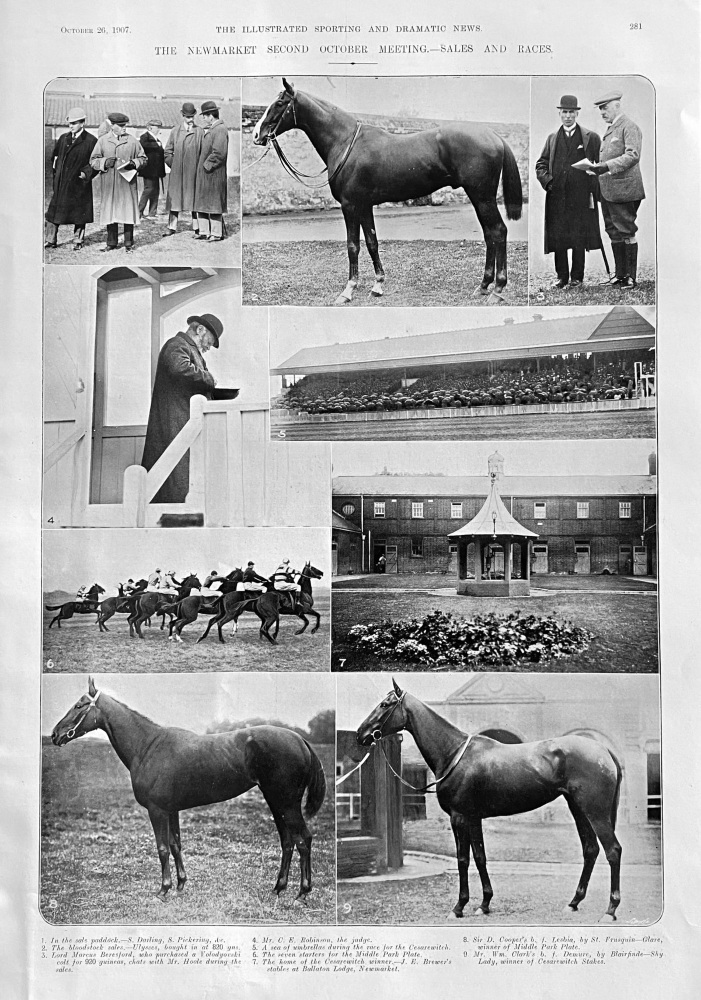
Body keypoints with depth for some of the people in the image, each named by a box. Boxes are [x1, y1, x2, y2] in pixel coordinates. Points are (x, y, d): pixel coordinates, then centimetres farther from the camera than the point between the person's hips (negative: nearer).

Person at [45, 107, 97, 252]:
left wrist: (86, 173, -14)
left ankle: (78, 241, 15)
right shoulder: (63, 138, 10)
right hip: (61, 183, 5)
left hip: (79, 183, -4)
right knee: (54, 211, 4)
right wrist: (57, 170, 11)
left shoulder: (91, 141, -6)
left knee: (79, 213, 4)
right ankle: (51, 240, 12)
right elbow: (54, 156, 22)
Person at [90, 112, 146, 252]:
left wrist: (133, 163, -9)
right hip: (109, 183, 1)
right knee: (110, 212, 4)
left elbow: (142, 158, 11)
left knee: (128, 211, -1)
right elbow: (93, 161, 7)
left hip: (127, 182, -1)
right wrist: (104, 162, -13)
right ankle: (111, 243, 13)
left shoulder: (132, 141, 5)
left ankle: (128, 243, 8)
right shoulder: (102, 141, 5)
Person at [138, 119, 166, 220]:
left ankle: (152, 213, 14)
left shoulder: (156, 138, 22)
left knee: (155, 190, 9)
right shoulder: (145, 136, -6)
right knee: (149, 189, -10)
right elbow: (143, 145, -26)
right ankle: (139, 212, -4)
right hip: (148, 169, -9)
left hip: (155, 170, 9)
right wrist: (157, 145, -20)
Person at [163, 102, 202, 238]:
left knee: (194, 197, 2)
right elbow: (167, 153, 11)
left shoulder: (199, 132, 4)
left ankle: (196, 227, 8)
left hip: (193, 171, -1)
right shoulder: (175, 132, 7)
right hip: (177, 172, 1)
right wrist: (174, 164, 2)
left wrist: (199, 167, 0)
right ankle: (172, 227, 5)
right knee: (175, 198, 1)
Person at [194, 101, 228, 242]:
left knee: (214, 204, -3)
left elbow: (219, 152, -23)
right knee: (202, 204, 12)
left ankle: (216, 233, 4)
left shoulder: (220, 130, -15)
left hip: (213, 173, -10)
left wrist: (207, 165, -17)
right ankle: (204, 232, 17)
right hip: (203, 173, 10)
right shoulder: (208, 130, 15)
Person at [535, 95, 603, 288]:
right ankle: (562, 277, 11)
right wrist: (547, 180, -3)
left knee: (579, 239, -1)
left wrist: (595, 190, -2)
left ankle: (577, 277, 8)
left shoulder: (591, 138, 6)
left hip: (581, 197, -3)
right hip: (556, 196, 3)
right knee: (558, 239, 3)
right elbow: (540, 164, 15)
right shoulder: (552, 138, 14)